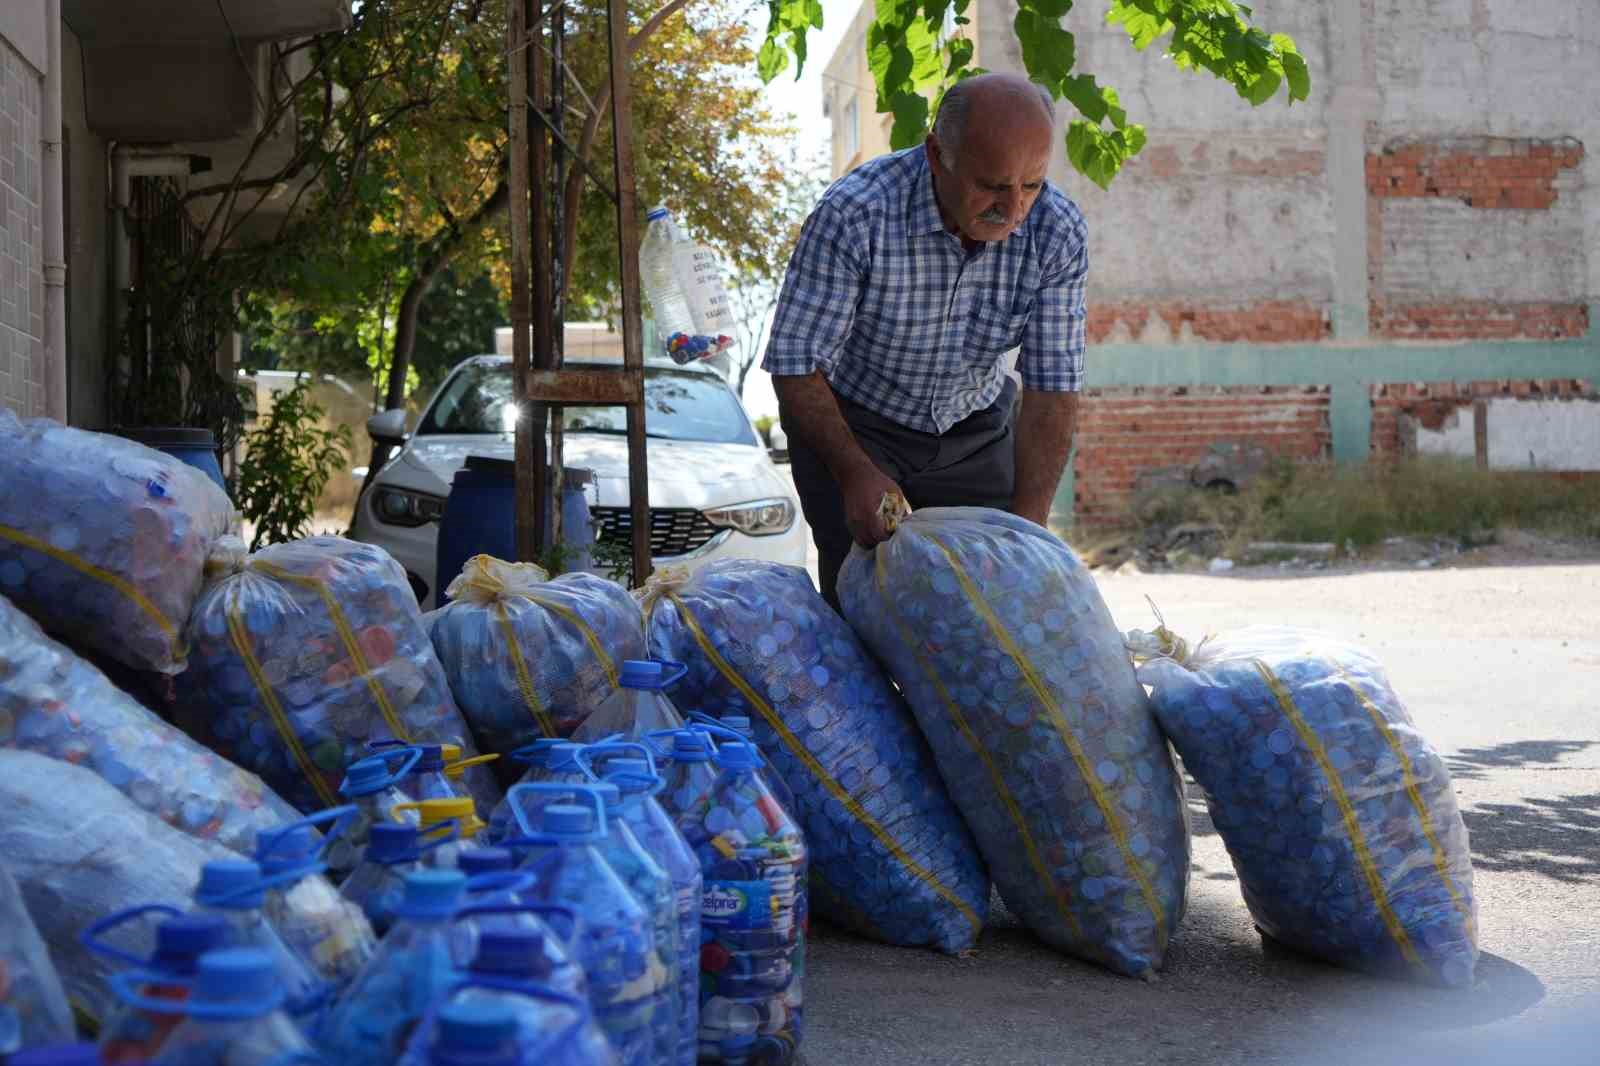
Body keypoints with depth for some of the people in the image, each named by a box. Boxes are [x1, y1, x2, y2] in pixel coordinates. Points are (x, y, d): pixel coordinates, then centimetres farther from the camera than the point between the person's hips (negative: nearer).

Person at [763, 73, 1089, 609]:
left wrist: (1027, 528, -25)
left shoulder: (1058, 231, -19)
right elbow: (795, 363, -24)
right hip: (851, 424, -3)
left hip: (975, 429, 3)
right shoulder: (853, 214, -30)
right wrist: (855, 473, -35)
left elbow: (1053, 386, -16)